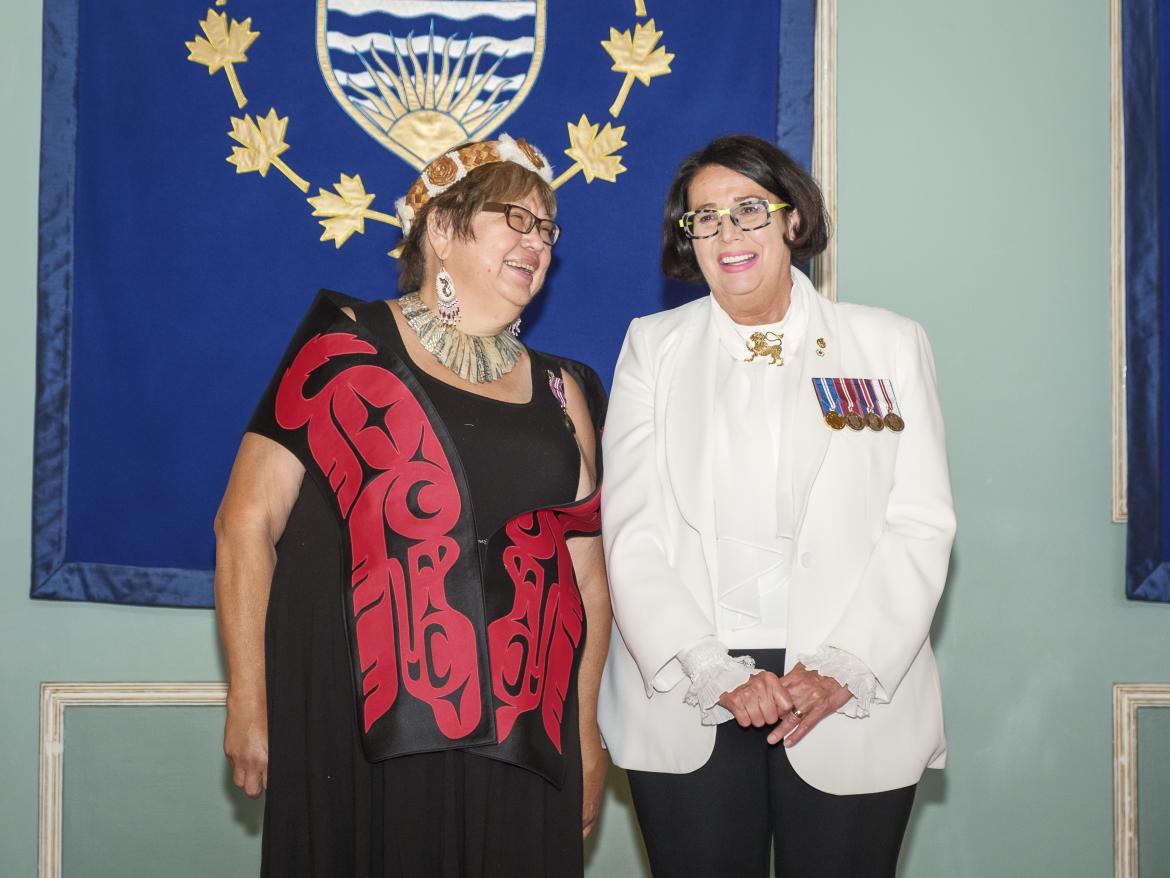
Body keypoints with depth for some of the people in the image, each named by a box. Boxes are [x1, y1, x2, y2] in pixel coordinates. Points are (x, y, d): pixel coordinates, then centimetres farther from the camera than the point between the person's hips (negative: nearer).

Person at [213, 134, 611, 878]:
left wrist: (586, 733, 11)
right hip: (359, 734, -3)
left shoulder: (560, 392, 14)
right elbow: (248, 520, -1)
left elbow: (589, 576, 15)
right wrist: (248, 704, -6)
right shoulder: (347, 346, 2)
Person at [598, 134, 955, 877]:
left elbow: (921, 527, 1)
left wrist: (841, 673, -12)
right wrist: (715, 676, -12)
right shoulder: (654, 347, 9)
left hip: (854, 708, 0)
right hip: (685, 710, 1)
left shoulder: (891, 344, 8)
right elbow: (632, 532, 1)